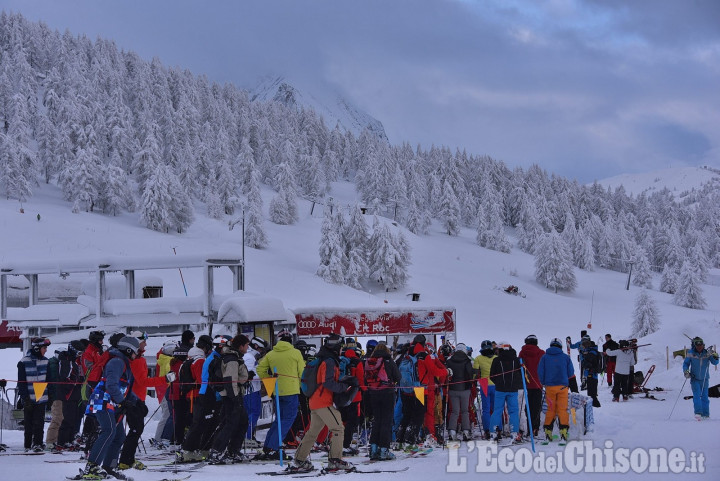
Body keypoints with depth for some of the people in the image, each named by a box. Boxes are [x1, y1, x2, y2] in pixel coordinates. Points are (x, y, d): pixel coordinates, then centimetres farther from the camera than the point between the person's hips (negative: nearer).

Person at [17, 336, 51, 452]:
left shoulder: (45, 361, 9)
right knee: (28, 423, 3)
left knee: (39, 423, -4)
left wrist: (49, 396, 9)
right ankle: (28, 445, 11)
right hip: (29, 398, -3)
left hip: (41, 398, 3)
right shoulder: (24, 362, -5)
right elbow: (21, 383, -5)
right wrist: (25, 398, -10)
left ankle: (37, 443, 0)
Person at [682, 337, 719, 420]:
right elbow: (686, 363, 0)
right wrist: (686, 371, -17)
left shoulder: (707, 353, -7)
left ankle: (705, 414, 16)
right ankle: (698, 413, -21)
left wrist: (715, 356, -26)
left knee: (704, 396, 7)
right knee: (697, 395, -16)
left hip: (704, 379, 2)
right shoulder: (690, 354, -9)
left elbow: (715, 363, -7)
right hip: (695, 379, -2)